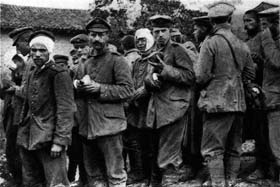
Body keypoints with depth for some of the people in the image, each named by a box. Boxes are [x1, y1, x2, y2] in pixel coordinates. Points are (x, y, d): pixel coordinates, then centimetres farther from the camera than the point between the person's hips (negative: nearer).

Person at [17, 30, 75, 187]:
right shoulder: (32, 73, 15)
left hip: (49, 139, -8)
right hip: (28, 139, 8)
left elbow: (65, 110, -14)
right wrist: (22, 133, 15)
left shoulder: (59, 74, -9)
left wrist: (59, 141, -19)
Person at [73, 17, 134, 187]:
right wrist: (79, 87, 4)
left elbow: (127, 90, -12)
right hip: (87, 126, 7)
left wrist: (99, 88, -17)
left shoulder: (117, 61, -3)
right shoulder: (84, 65, 18)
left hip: (109, 124, -7)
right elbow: (77, 95, 27)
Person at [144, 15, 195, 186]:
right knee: (156, 154, 17)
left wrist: (165, 69, -18)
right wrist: (152, 79, -7)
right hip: (156, 112, 8)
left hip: (173, 110, -8)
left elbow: (190, 77, -13)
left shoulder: (177, 50, -4)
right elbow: (147, 83, 17)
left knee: (169, 158, -9)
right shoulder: (156, 54, 18)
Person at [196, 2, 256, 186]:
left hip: (217, 102, -6)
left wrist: (204, 86, 8)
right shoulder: (242, 45, 6)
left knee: (213, 149, -2)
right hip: (238, 102, 6)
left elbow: (202, 76, -12)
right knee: (234, 149, 14)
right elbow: (250, 74, 11)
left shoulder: (210, 43, -10)